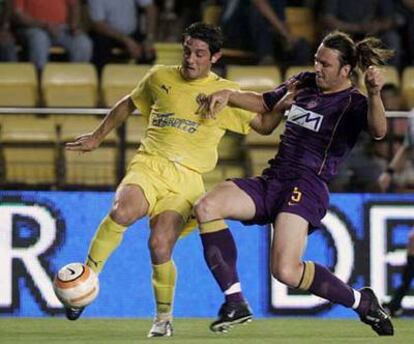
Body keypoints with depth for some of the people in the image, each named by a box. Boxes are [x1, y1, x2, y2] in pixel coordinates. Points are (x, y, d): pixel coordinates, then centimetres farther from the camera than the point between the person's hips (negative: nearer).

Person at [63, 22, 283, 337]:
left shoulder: (226, 93, 8)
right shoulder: (160, 78, 14)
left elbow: (265, 125, 11)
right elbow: (129, 104, 30)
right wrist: (97, 137, 33)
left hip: (187, 178, -1)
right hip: (148, 165, 1)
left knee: (160, 245, -19)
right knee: (122, 212, -32)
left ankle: (164, 317, 4)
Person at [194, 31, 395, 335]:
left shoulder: (353, 104, -4)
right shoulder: (304, 84, 17)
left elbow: (378, 131, -26)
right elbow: (264, 104, 35)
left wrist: (374, 95, -45)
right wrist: (228, 95, 18)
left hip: (306, 188, -7)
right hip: (271, 181, 7)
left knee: (286, 270, -26)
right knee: (206, 207, -19)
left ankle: (362, 302, 0)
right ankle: (234, 302, -14)